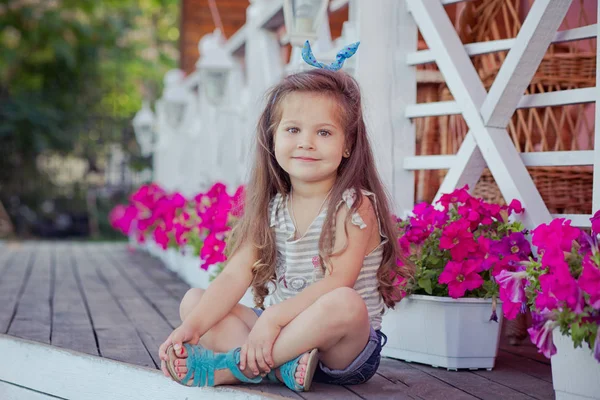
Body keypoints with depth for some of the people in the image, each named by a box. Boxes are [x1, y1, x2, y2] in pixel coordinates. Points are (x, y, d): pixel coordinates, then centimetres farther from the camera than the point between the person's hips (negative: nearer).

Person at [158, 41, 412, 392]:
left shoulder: (354, 207, -9)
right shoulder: (271, 208, 7)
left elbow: (337, 283, -22)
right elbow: (236, 275, -2)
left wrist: (274, 317, -31)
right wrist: (192, 328, -17)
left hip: (344, 348, -6)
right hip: (281, 335, 6)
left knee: (345, 303, -38)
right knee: (193, 300, -3)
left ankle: (230, 367, -26)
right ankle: (281, 365, -27)